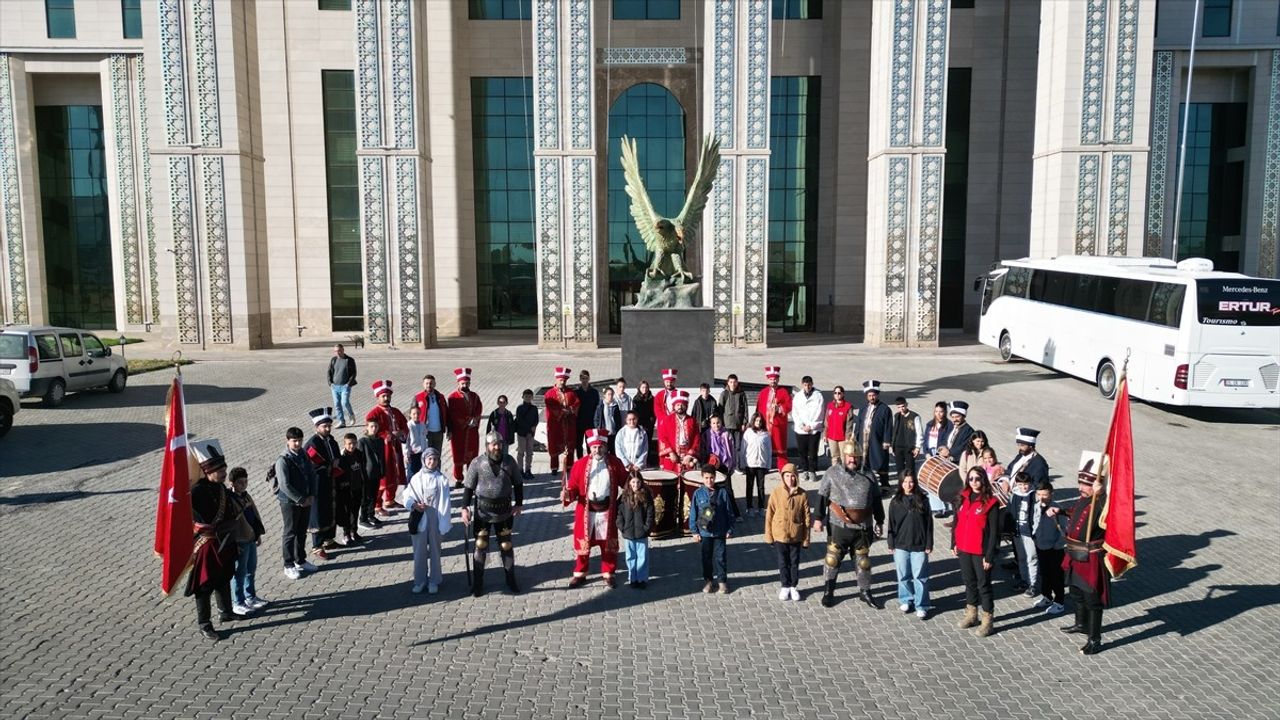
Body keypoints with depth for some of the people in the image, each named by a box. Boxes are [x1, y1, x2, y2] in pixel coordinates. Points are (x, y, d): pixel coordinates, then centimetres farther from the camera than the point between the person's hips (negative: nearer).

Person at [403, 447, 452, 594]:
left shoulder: (442, 479, -6)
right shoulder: (416, 478, -1)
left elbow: (444, 504, -7)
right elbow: (407, 497, 3)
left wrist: (444, 525, -11)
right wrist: (414, 505, -19)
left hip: (435, 520, -1)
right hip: (419, 520, 1)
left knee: (434, 550, 9)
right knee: (419, 551, 9)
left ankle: (434, 581, 21)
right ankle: (420, 580, 23)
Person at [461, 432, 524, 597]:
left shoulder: (509, 461, -4)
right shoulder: (477, 463, -10)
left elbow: (518, 483, 6)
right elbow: (468, 487, -4)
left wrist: (518, 504, 2)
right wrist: (465, 508, -10)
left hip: (504, 512, 2)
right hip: (482, 512, -2)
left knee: (506, 546, 12)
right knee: (480, 546, 5)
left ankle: (511, 580, 26)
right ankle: (478, 583, 17)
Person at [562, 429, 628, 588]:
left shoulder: (615, 463, -3)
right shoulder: (580, 464, -6)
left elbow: (625, 483, 2)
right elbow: (574, 488, -6)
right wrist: (567, 494, -25)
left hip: (607, 512, 0)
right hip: (586, 511, 0)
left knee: (608, 544, 11)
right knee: (582, 543, 10)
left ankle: (607, 574, 28)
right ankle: (579, 574, 27)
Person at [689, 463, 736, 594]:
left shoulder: (722, 492, -5)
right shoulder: (698, 493, -4)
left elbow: (729, 512, 0)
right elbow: (693, 513, 1)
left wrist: (729, 530, 0)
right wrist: (694, 531, 0)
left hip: (720, 532, -1)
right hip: (704, 532, 1)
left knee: (720, 557, 5)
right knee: (706, 557, 12)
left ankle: (722, 581, 18)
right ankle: (709, 581, 26)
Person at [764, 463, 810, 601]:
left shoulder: (802, 495, -7)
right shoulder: (776, 493, -8)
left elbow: (807, 518, -1)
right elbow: (769, 515, -2)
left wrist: (806, 538, 0)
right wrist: (769, 536, -1)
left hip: (796, 535, 0)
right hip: (780, 534, 0)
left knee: (795, 562, 11)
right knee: (783, 562, 10)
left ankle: (793, 586, 27)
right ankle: (785, 586, 25)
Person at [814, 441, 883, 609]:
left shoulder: (867, 475, 5)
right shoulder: (832, 473, -4)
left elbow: (876, 499, 13)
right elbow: (822, 497, -2)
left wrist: (879, 521, 14)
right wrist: (818, 518, -6)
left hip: (863, 528, 3)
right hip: (838, 526, -2)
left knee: (863, 561, 12)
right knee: (833, 559, 5)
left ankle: (865, 592, 27)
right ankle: (828, 592, 20)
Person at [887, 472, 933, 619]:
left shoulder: (922, 500, -3)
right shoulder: (896, 501, 0)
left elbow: (929, 523, 0)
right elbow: (891, 524, 4)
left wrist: (929, 544, -1)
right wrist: (891, 544, 3)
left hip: (919, 545, -1)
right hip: (900, 545, 2)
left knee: (920, 576, 2)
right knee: (903, 575, 11)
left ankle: (921, 606, 10)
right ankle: (906, 600, 28)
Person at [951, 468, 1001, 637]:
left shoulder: (990, 503, -14)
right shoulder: (963, 498, 3)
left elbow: (994, 531, -13)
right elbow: (956, 522, 11)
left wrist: (989, 556, -14)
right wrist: (954, 544, 8)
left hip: (980, 552, -5)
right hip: (963, 550, 5)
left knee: (983, 585, 5)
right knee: (969, 582, 19)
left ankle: (987, 620, 16)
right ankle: (971, 614, 33)